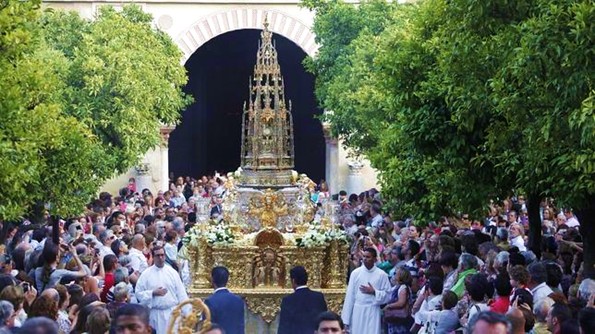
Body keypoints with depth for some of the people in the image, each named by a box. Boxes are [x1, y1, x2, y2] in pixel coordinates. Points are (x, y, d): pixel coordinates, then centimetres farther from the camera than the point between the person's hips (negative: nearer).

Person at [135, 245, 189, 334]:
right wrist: (153, 293, -15)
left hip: (173, 312, 1)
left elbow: (181, 293, 5)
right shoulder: (146, 274, 0)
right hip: (156, 314, -1)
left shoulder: (172, 272, 4)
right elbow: (138, 293, -2)